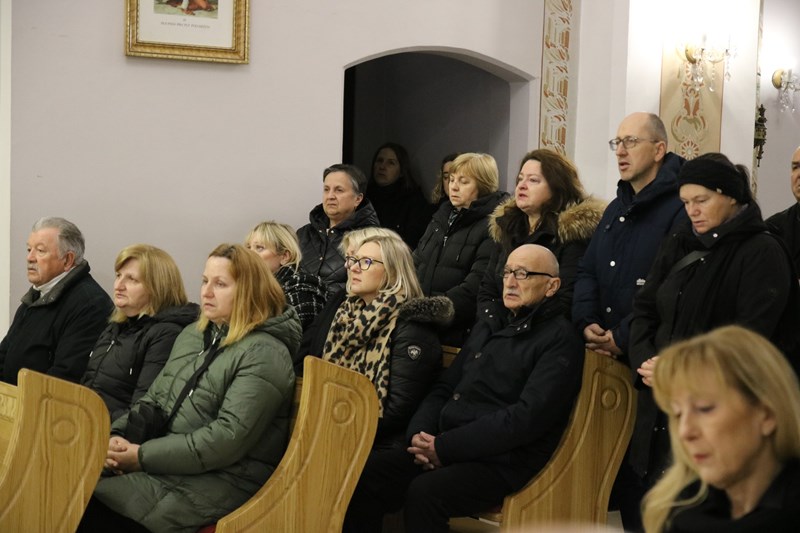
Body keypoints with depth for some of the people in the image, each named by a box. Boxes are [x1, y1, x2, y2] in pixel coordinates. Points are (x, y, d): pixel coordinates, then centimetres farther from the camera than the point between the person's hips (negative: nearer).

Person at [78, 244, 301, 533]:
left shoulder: (264, 355, -10)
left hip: (221, 480, -7)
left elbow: (228, 438, -19)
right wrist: (118, 436, -3)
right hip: (168, 464, 8)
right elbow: (154, 399, 19)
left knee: (95, 507, -24)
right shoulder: (191, 335, 17)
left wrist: (144, 457, -17)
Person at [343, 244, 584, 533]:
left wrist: (445, 447, -15)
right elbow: (445, 387, 23)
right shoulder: (487, 328, 23)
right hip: (442, 448, 7)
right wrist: (420, 434, 0)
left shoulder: (561, 339, -2)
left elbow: (527, 417, -14)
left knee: (424, 492, -34)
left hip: (500, 461, -7)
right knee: (363, 473, -16)